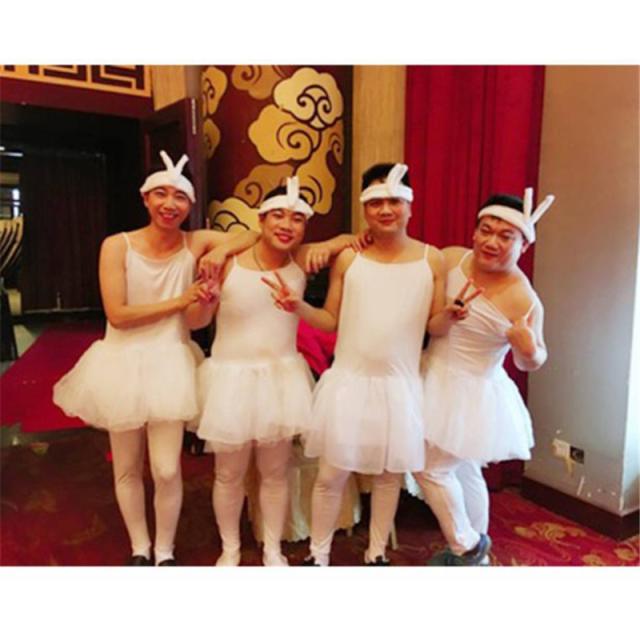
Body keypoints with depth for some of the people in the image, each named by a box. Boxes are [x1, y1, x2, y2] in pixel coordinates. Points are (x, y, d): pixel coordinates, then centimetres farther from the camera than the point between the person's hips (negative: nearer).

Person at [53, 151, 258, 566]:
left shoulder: (197, 243, -3)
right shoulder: (117, 245, -9)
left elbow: (259, 235, -2)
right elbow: (117, 314, -15)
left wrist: (223, 249, -20)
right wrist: (181, 301, -15)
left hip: (170, 365, 0)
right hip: (124, 364, 0)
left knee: (167, 470, 0)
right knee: (127, 469, 14)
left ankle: (165, 552, 26)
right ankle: (139, 549, 37)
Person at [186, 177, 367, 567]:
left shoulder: (302, 260, -6)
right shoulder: (229, 262, -11)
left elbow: (356, 239, 1)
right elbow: (196, 322, -3)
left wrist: (326, 247, -17)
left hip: (282, 377, 2)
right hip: (232, 378, -1)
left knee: (276, 473, 15)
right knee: (230, 475, 13)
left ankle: (273, 550, 38)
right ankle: (230, 549, 38)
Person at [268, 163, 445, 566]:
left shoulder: (432, 260, -1)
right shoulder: (348, 258, -2)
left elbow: (435, 326, 3)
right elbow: (331, 321, 2)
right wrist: (298, 306, -14)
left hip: (401, 385, 1)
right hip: (349, 382, 0)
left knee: (390, 473, 14)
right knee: (332, 474, 6)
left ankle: (377, 554, 37)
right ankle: (319, 555, 29)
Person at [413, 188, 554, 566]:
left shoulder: (524, 301, -21)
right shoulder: (451, 259, -9)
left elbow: (530, 362, -8)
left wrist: (530, 351, -29)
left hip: (472, 393, -6)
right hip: (439, 379, 6)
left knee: (432, 468, 3)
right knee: (464, 471, 20)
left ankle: (466, 547, 28)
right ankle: (477, 553, 41)